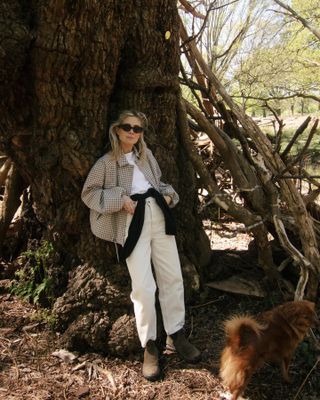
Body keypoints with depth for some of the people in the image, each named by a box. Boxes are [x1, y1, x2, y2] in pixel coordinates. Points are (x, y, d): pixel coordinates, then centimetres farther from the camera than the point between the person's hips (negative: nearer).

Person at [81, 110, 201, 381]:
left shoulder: (146, 155, 16)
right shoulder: (107, 162, 3)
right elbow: (88, 192, 2)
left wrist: (168, 195, 6)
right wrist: (120, 199, -10)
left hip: (159, 216, 5)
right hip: (132, 222, -5)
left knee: (173, 277, 5)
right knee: (144, 287, -10)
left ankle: (176, 335, 20)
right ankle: (149, 346, 7)